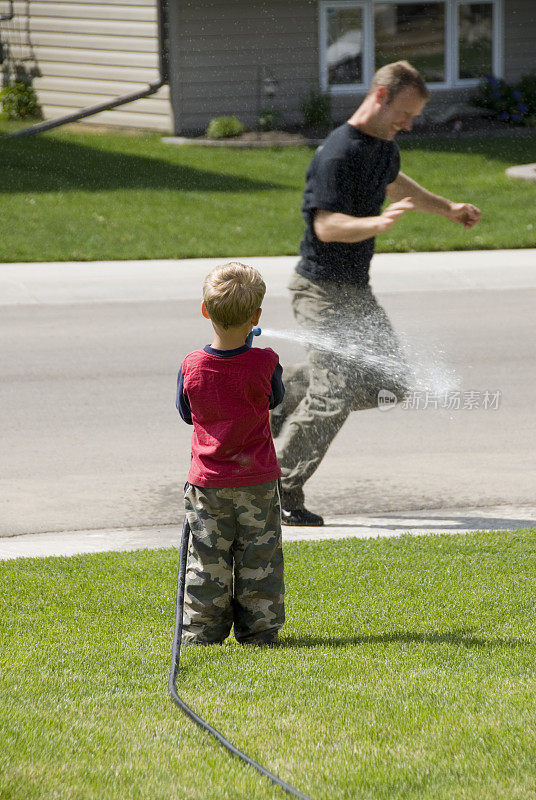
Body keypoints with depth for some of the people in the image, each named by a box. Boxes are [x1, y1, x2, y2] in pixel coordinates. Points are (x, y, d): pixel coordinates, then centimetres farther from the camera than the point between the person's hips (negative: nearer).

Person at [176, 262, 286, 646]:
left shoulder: (192, 367, -12)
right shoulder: (264, 363, -15)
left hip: (208, 482, 1)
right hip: (257, 479, -1)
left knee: (207, 559, 8)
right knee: (259, 557, 9)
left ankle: (202, 631, 11)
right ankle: (259, 630, 12)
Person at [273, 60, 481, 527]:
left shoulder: (383, 145, 10)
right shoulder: (338, 153, -20)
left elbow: (394, 183, 33)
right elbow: (326, 225, -28)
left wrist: (447, 209, 40)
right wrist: (379, 223, -43)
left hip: (356, 291, 10)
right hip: (323, 290, -10)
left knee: (391, 382, 10)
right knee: (333, 399, -14)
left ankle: (287, 399, 21)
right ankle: (280, 492, -3)